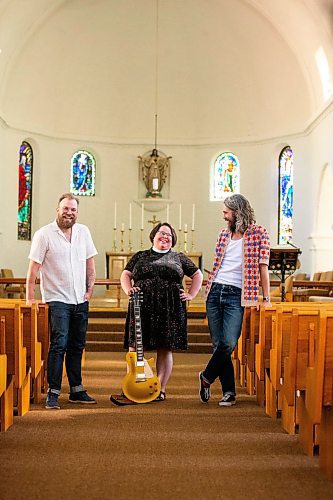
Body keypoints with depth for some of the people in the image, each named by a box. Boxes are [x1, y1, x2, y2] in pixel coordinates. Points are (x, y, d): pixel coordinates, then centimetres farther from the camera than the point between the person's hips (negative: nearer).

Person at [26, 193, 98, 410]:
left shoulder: (83, 232, 9)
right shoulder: (44, 234, -6)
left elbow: (90, 262, 15)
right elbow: (33, 268, -8)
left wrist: (90, 289, 7)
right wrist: (30, 298, -11)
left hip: (81, 300, 5)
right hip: (57, 300, -5)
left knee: (77, 347, 11)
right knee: (59, 345, -11)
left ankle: (77, 391, 21)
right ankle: (53, 394, -4)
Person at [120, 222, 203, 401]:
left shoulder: (179, 257, 14)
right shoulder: (140, 256, 16)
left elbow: (198, 275, 18)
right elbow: (125, 275, 14)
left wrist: (191, 295, 7)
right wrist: (128, 290, -5)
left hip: (169, 310, 0)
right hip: (142, 307, 1)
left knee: (165, 349, 1)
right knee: (135, 347, -3)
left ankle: (160, 389, 8)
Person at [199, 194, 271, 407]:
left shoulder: (258, 233, 0)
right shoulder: (224, 234, 16)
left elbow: (262, 266, -4)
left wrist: (266, 298, -6)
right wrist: (209, 287, 13)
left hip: (236, 295, -5)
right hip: (215, 292, 5)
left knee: (228, 344, -15)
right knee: (218, 344, 3)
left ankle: (206, 378, 10)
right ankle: (229, 391, 13)